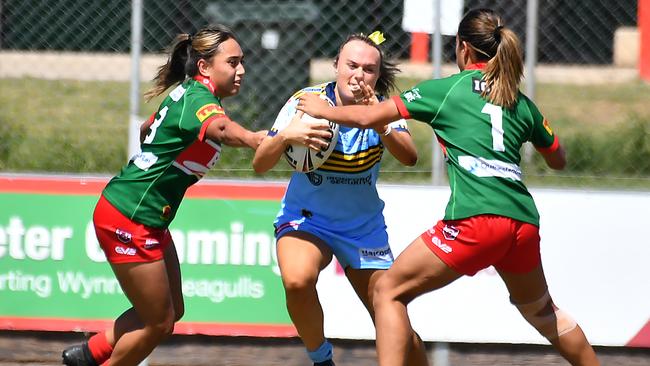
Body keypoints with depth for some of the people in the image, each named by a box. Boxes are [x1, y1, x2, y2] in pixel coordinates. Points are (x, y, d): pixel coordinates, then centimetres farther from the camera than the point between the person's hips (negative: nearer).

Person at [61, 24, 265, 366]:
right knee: (159, 322, 0)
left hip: (148, 220, 10)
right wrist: (255, 139, -65)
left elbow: (146, 129, 28)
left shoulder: (186, 94, 8)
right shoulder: (198, 98, -21)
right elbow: (220, 128, -46)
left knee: (172, 310, 17)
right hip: (129, 219, -10)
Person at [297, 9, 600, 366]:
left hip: (475, 219, -5)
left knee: (389, 291, 5)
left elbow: (368, 117, 6)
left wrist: (323, 110, 24)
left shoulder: (446, 89, 5)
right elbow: (557, 160, 31)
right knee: (541, 310, 29)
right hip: (524, 221, 6)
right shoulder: (521, 102, 17)